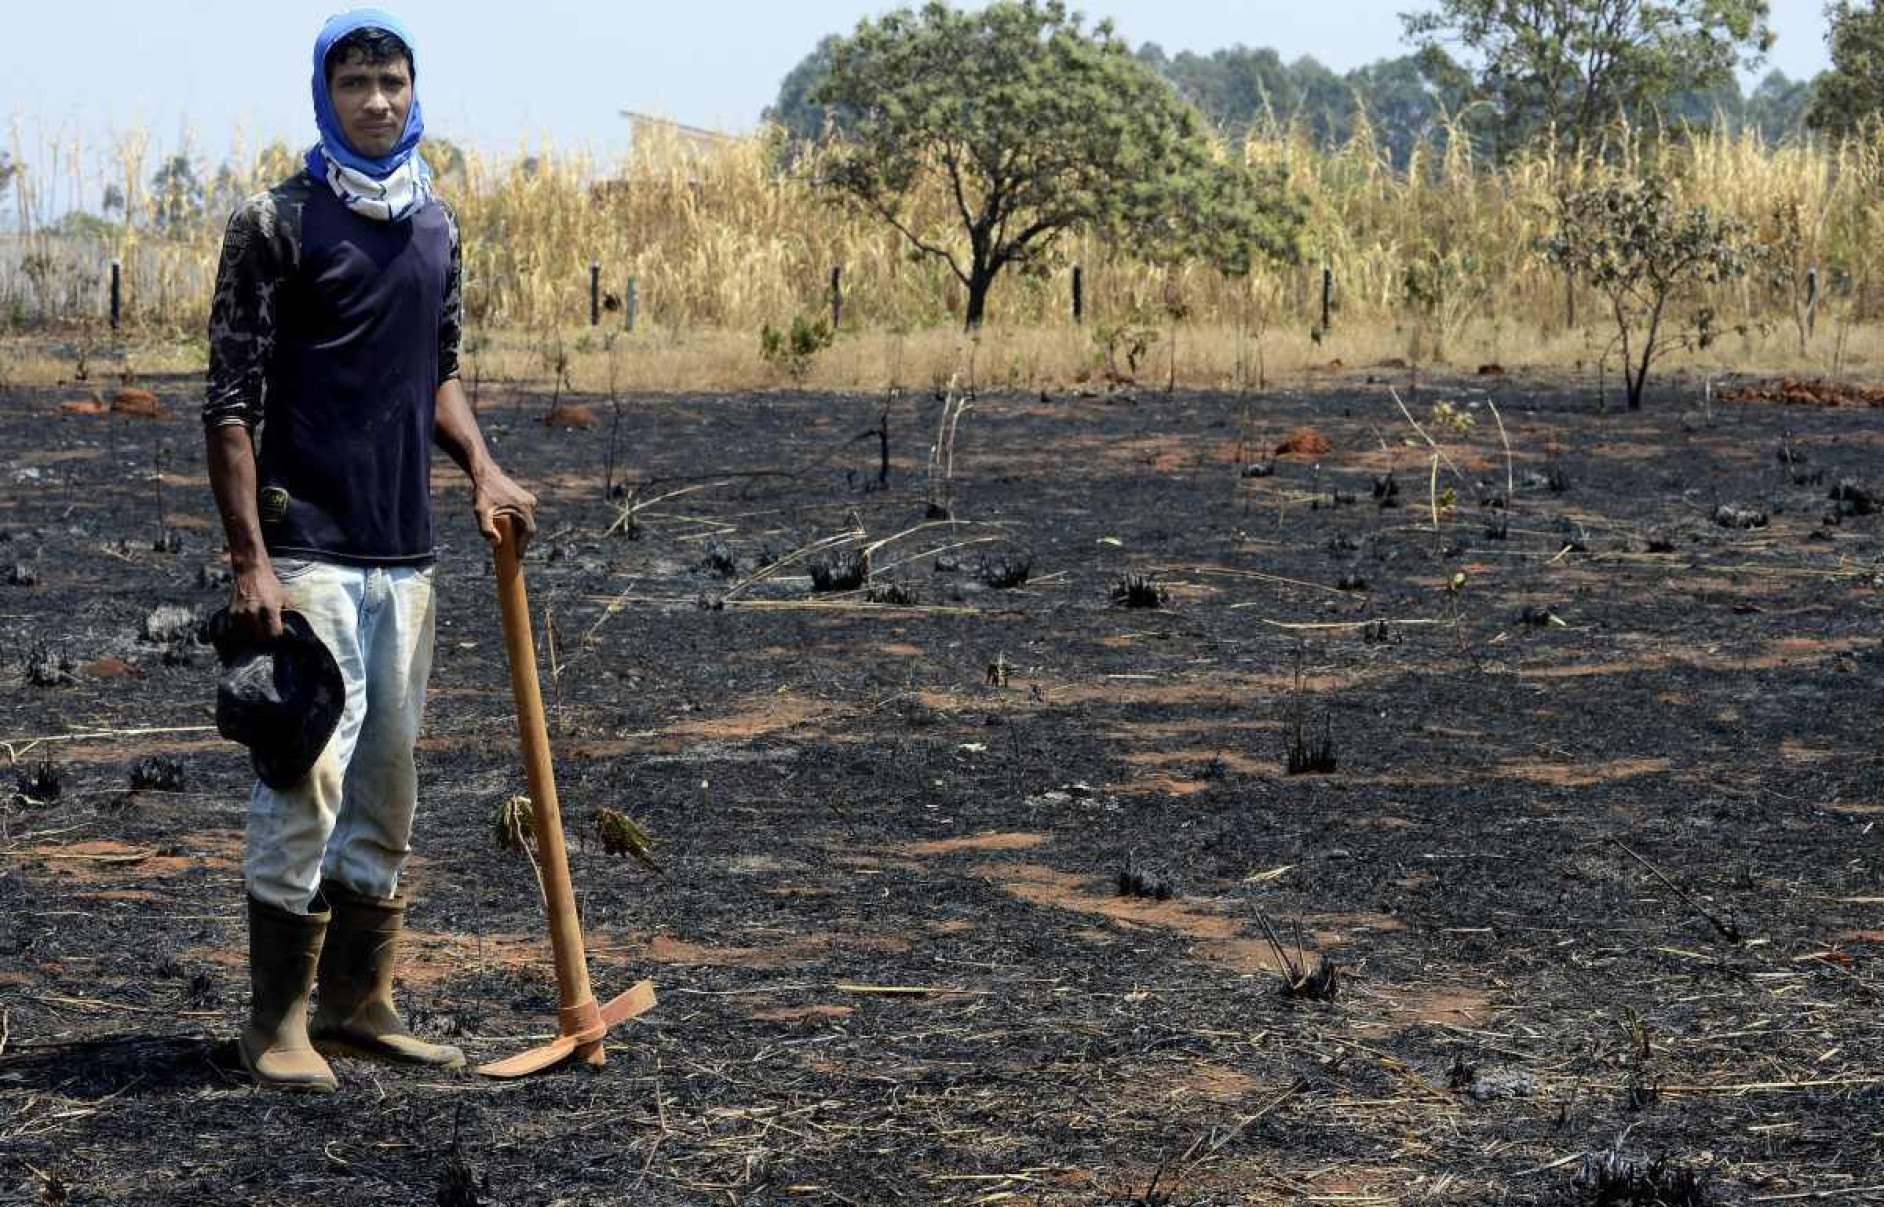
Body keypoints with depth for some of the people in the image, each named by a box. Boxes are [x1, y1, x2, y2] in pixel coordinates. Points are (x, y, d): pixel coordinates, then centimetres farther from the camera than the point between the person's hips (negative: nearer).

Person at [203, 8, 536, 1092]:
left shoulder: (435, 224, 13)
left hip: (406, 552, 7)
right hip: (308, 546, -7)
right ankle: (279, 1022, -1)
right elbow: (230, 403, -9)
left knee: (388, 781, 11)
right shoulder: (280, 224, -6)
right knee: (310, 773, -10)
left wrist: (483, 470, 6)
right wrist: (251, 560, -16)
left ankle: (359, 1003, 21)